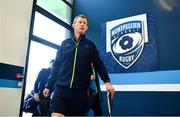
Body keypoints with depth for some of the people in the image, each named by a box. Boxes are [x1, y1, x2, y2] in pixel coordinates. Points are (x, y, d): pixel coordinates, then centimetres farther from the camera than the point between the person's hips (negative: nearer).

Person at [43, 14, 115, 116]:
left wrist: (107, 81, -11)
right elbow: (56, 65, 11)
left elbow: (99, 64, 3)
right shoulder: (65, 43, 11)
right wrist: (49, 85, 11)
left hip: (81, 91, 1)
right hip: (61, 89, 0)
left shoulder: (90, 45, 10)